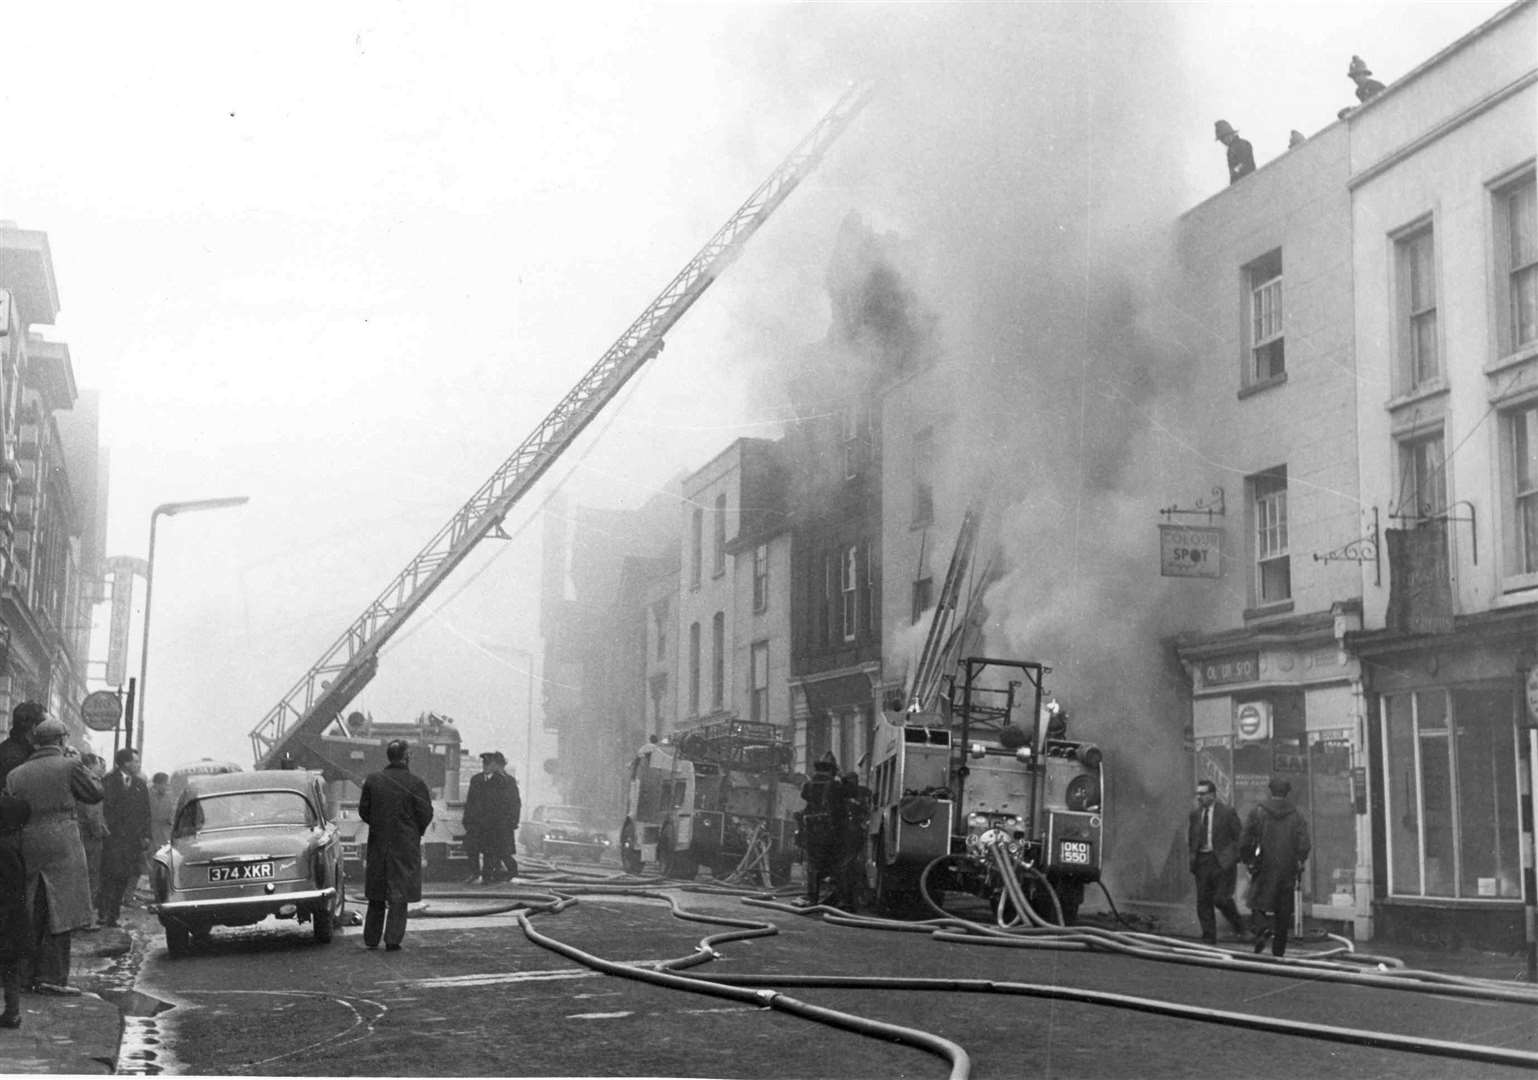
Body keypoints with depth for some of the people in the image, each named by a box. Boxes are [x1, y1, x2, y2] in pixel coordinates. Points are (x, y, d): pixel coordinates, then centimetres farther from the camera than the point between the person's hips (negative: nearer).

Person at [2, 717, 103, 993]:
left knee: (33, 914, 14)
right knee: (60, 912, -3)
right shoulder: (69, 766, -5)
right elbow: (95, 793, 5)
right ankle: (52, 977, -7)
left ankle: (30, 974, 18)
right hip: (62, 844, -5)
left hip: (28, 846, 5)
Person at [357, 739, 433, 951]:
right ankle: (392, 940, 0)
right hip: (406, 844, -3)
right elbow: (426, 815, -8)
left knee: (376, 894, 15)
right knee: (399, 893, 3)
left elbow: (363, 810, 3)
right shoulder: (416, 784, -12)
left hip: (378, 842, 3)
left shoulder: (372, 780, -2)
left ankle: (371, 938, 21)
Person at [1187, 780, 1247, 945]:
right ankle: (1209, 937, 10)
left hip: (1222, 862, -5)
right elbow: (1190, 839, 20)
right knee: (1203, 901, 1)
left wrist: (1234, 857, -8)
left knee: (1221, 899, -11)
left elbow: (1239, 837, -1)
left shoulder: (1227, 812, -3)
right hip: (1202, 862, 5)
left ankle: (1238, 925, 16)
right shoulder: (1195, 814, 11)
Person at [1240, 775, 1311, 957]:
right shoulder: (1296, 816, 2)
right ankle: (1278, 950, 13)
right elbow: (1304, 844, -6)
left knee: (1257, 904, 7)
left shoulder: (1257, 812, -3)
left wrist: (1248, 861, 10)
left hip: (1264, 868, -2)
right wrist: (1298, 864, 7)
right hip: (1287, 871, 2)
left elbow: (1245, 842, -4)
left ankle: (1261, 930, -22)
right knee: (1283, 911, 10)